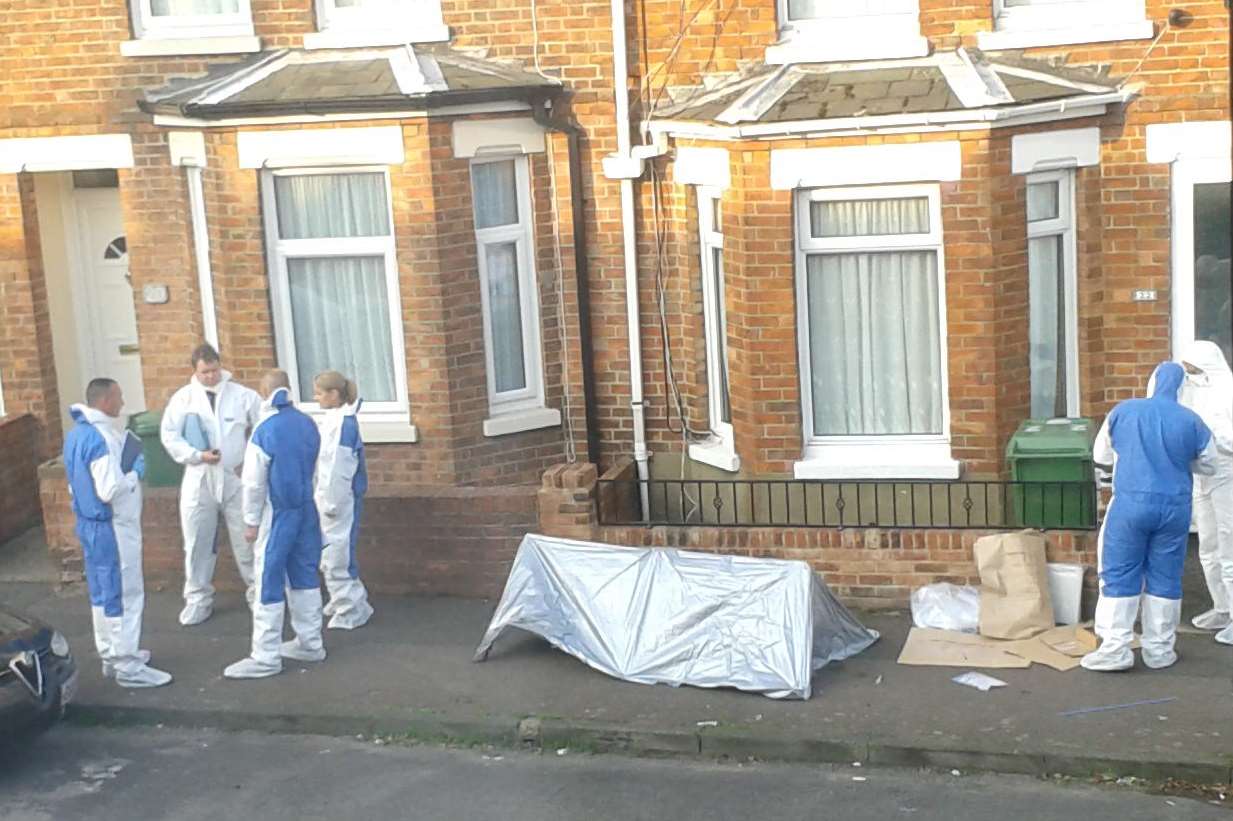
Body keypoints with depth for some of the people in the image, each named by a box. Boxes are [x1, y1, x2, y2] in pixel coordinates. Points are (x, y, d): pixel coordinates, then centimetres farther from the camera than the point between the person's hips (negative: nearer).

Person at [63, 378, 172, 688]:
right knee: (125, 593, -3)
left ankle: (111, 655, 29)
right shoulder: (101, 438, -23)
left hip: (89, 524, 10)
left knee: (102, 591, 18)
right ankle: (127, 666, 2)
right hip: (112, 527, -10)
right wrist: (135, 473, -13)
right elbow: (110, 490, -28)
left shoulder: (77, 434, 8)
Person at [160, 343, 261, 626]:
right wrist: (197, 455, -14)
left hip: (237, 478, -1)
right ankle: (198, 598, 16)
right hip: (199, 479, 1)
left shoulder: (243, 395, -3)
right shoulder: (183, 398, -1)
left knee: (247, 538, 7)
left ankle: (258, 590, 22)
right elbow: (169, 435, -2)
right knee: (197, 541, 5)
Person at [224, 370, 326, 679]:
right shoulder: (308, 425, 1)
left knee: (269, 583, -1)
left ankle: (265, 657, 2)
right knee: (305, 575, 16)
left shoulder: (265, 431, -16)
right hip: (306, 509, 6)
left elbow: (254, 483, -13)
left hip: (277, 514, -6)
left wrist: (251, 521, -4)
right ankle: (310, 643, 24)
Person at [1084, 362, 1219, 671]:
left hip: (1131, 504, -1)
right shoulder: (1191, 421, -3)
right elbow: (1208, 464, 11)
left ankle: (1115, 648, 2)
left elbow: (1101, 454, 11)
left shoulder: (1123, 411, -2)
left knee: (1119, 576, 4)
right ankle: (1159, 649, 15)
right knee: (1165, 578, 10)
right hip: (1174, 507, 1)